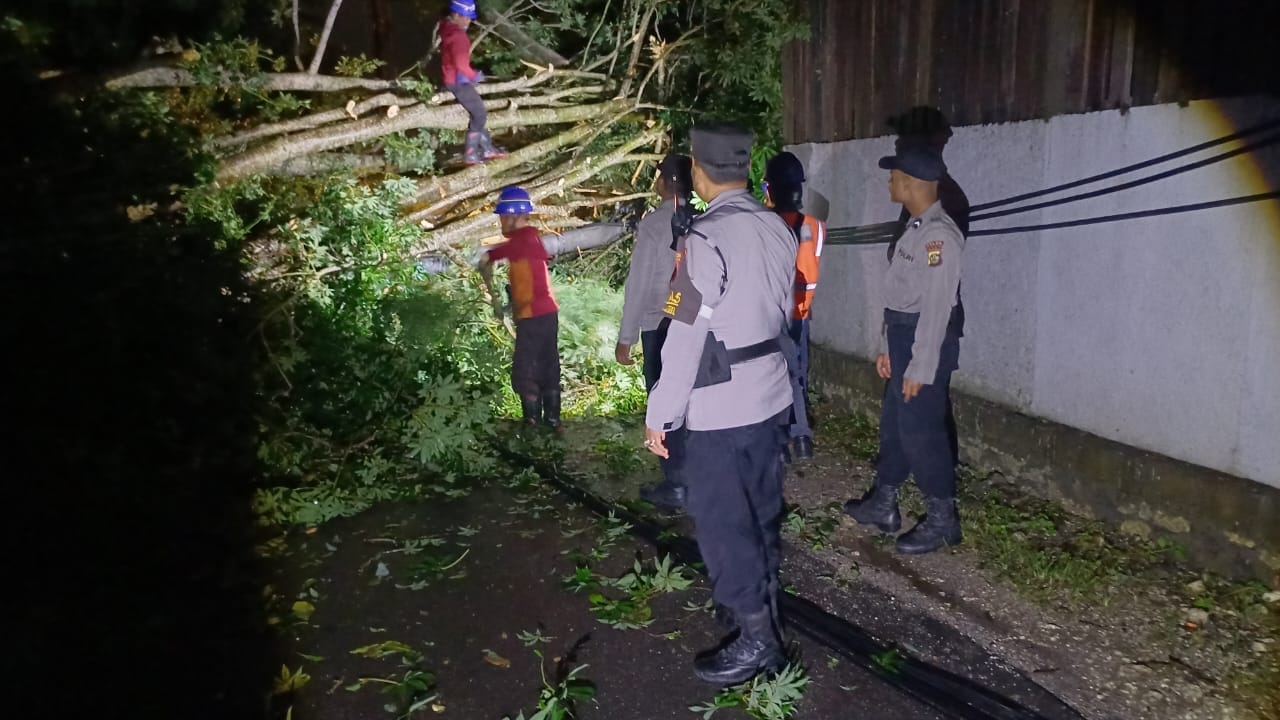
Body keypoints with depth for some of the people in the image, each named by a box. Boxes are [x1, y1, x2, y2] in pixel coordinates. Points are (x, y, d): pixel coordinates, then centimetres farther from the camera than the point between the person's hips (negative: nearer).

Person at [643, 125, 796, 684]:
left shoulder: (706, 239, -21)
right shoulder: (777, 229, 3)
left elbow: (685, 338, -20)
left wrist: (659, 414, -13)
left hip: (721, 408, -8)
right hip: (771, 395, 8)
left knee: (723, 524, 6)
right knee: (761, 512, 21)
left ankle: (756, 638, 18)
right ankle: (764, 607, 38)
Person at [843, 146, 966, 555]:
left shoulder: (939, 235, -20)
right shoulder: (916, 229, 11)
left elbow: (937, 306, -22)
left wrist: (920, 367, -21)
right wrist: (887, 347, 17)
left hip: (926, 341, -10)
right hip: (903, 337, 10)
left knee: (921, 431, -1)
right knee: (894, 423, 18)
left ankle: (942, 520, 16)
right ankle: (883, 504, 34)